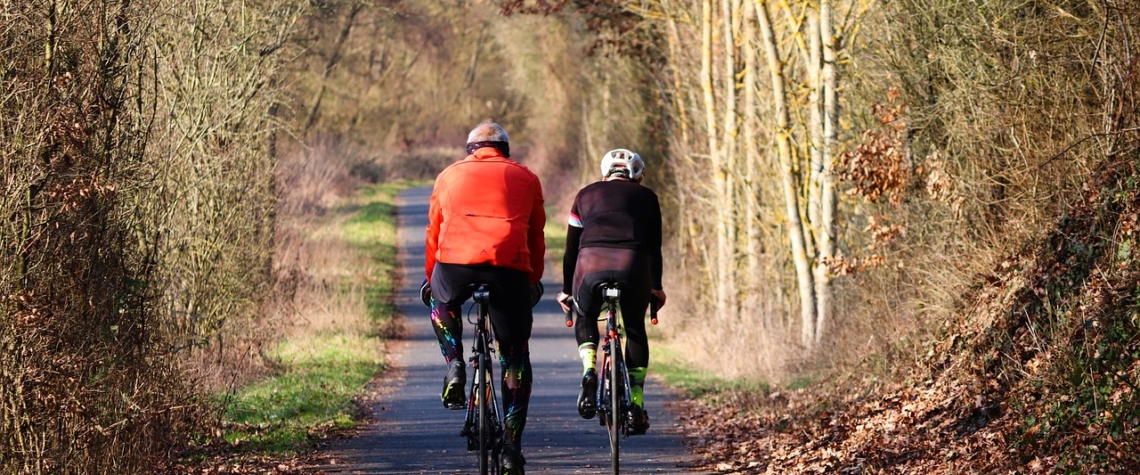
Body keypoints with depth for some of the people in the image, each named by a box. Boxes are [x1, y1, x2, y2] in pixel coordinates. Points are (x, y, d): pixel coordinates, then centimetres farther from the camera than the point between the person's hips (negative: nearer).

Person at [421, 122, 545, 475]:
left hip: (455, 263, 0)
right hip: (510, 267, 0)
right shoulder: (525, 178, 24)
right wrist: (533, 281, 39)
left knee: (441, 301, 37)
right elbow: (536, 238, 26)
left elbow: (434, 233, 29)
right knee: (515, 356, 12)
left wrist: (430, 278, 42)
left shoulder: (450, 175, 25)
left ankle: (454, 367, 17)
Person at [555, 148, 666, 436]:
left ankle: (589, 370, 1)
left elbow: (571, 248, 28)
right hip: (633, 265, 0)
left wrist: (566, 290, 36)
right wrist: (656, 287, 39)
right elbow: (654, 247, 26)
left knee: (585, 319, 29)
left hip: (591, 263, 0)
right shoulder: (646, 197, 25)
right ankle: (636, 404, 15)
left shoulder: (586, 195, 27)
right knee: (635, 329, 22)